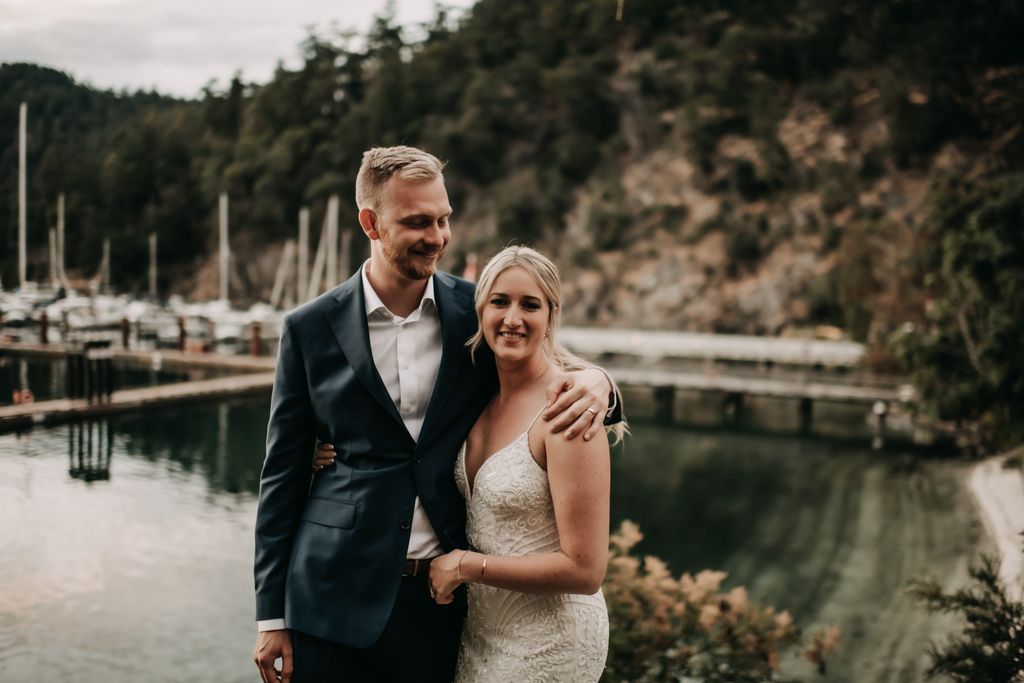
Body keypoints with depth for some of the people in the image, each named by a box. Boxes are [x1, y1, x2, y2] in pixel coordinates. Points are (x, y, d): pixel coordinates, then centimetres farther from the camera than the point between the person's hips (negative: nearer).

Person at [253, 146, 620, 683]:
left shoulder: (478, 311, -1)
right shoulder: (310, 329, -2)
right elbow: (283, 474, 2)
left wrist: (594, 381, -17)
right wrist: (272, 614, 0)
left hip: (442, 596, 1)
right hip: (337, 596, -1)